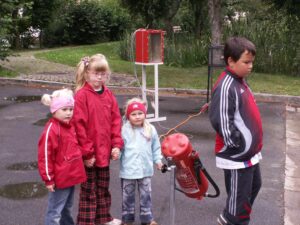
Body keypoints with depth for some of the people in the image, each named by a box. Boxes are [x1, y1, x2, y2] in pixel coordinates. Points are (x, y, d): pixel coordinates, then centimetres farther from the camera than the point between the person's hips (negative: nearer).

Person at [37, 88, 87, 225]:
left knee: (67, 208, 24)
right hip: (60, 179, -9)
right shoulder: (51, 129, -19)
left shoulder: (69, 126, 9)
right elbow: (45, 156, -20)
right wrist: (48, 179, -18)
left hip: (71, 176, 9)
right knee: (55, 212, 1)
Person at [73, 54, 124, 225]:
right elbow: (79, 125, -17)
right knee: (89, 190, 6)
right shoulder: (81, 95, -15)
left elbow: (116, 120, 6)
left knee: (103, 187, 21)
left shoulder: (108, 94, 4)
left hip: (105, 150, 6)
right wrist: (87, 152, -17)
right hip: (89, 153, -6)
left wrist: (116, 144, -3)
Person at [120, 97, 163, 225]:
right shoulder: (124, 130, -8)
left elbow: (156, 147, 10)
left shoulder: (151, 130, 1)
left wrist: (157, 160, 7)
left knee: (146, 195, 12)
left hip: (145, 169, 2)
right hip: (128, 170, -2)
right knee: (128, 196, 11)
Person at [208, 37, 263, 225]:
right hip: (237, 156, -10)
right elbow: (221, 123, -27)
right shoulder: (226, 87, -23)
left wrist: (251, 145, 15)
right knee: (240, 198, 3)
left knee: (254, 186, 26)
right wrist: (238, 146, -19)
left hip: (250, 153, 10)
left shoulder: (241, 81, 8)